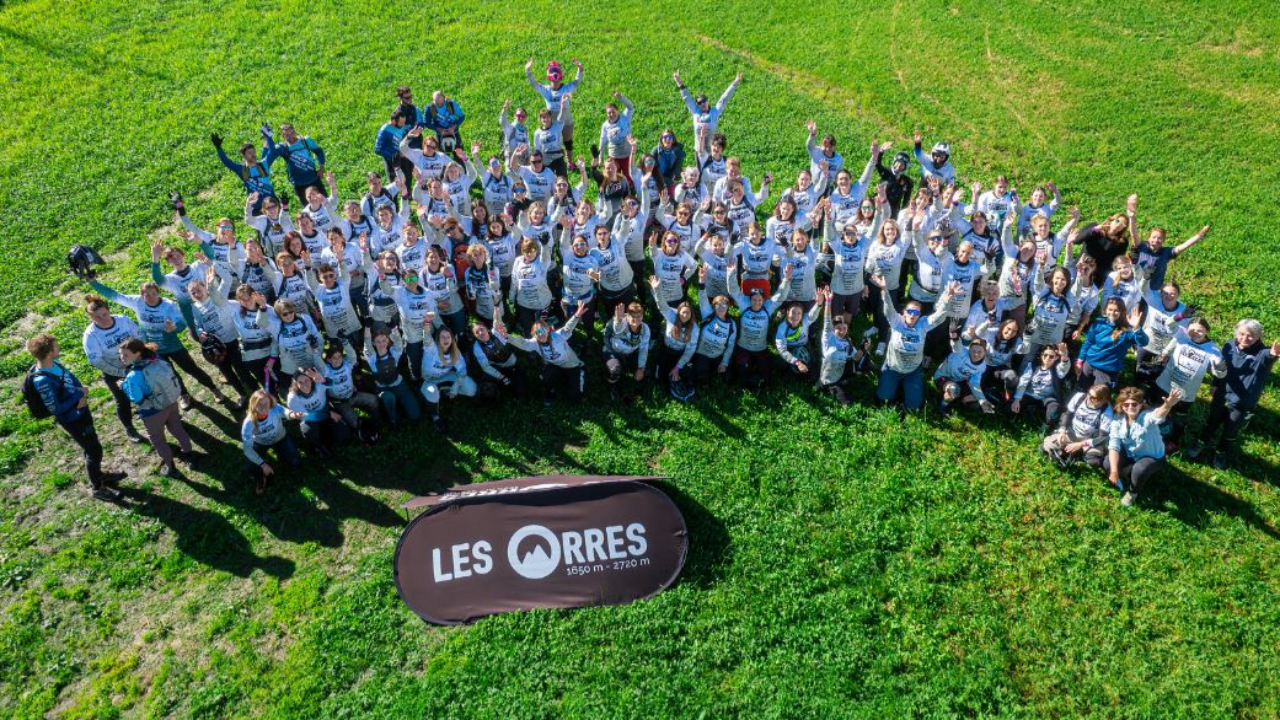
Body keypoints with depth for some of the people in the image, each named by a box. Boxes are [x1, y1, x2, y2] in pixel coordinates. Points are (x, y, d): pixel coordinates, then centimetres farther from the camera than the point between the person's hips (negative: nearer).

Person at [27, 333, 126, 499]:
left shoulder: (53, 363, -8)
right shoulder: (42, 380, -34)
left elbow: (72, 380, 8)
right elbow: (55, 409, -29)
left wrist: (83, 392, -12)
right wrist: (79, 394, -22)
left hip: (81, 411, 9)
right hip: (72, 420, -9)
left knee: (92, 446, 27)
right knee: (94, 451, 8)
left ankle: (98, 474, 50)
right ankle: (97, 488, 27)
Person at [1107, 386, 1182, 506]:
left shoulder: (1147, 417, -30)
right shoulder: (1118, 420, -16)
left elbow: (1158, 415, -57)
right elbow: (1114, 445, -20)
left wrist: (1168, 405, -82)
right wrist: (1114, 470, -31)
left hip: (1152, 457, -4)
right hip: (1130, 455, 4)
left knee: (1139, 470, -34)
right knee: (1107, 464, -20)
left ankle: (1133, 492, 0)